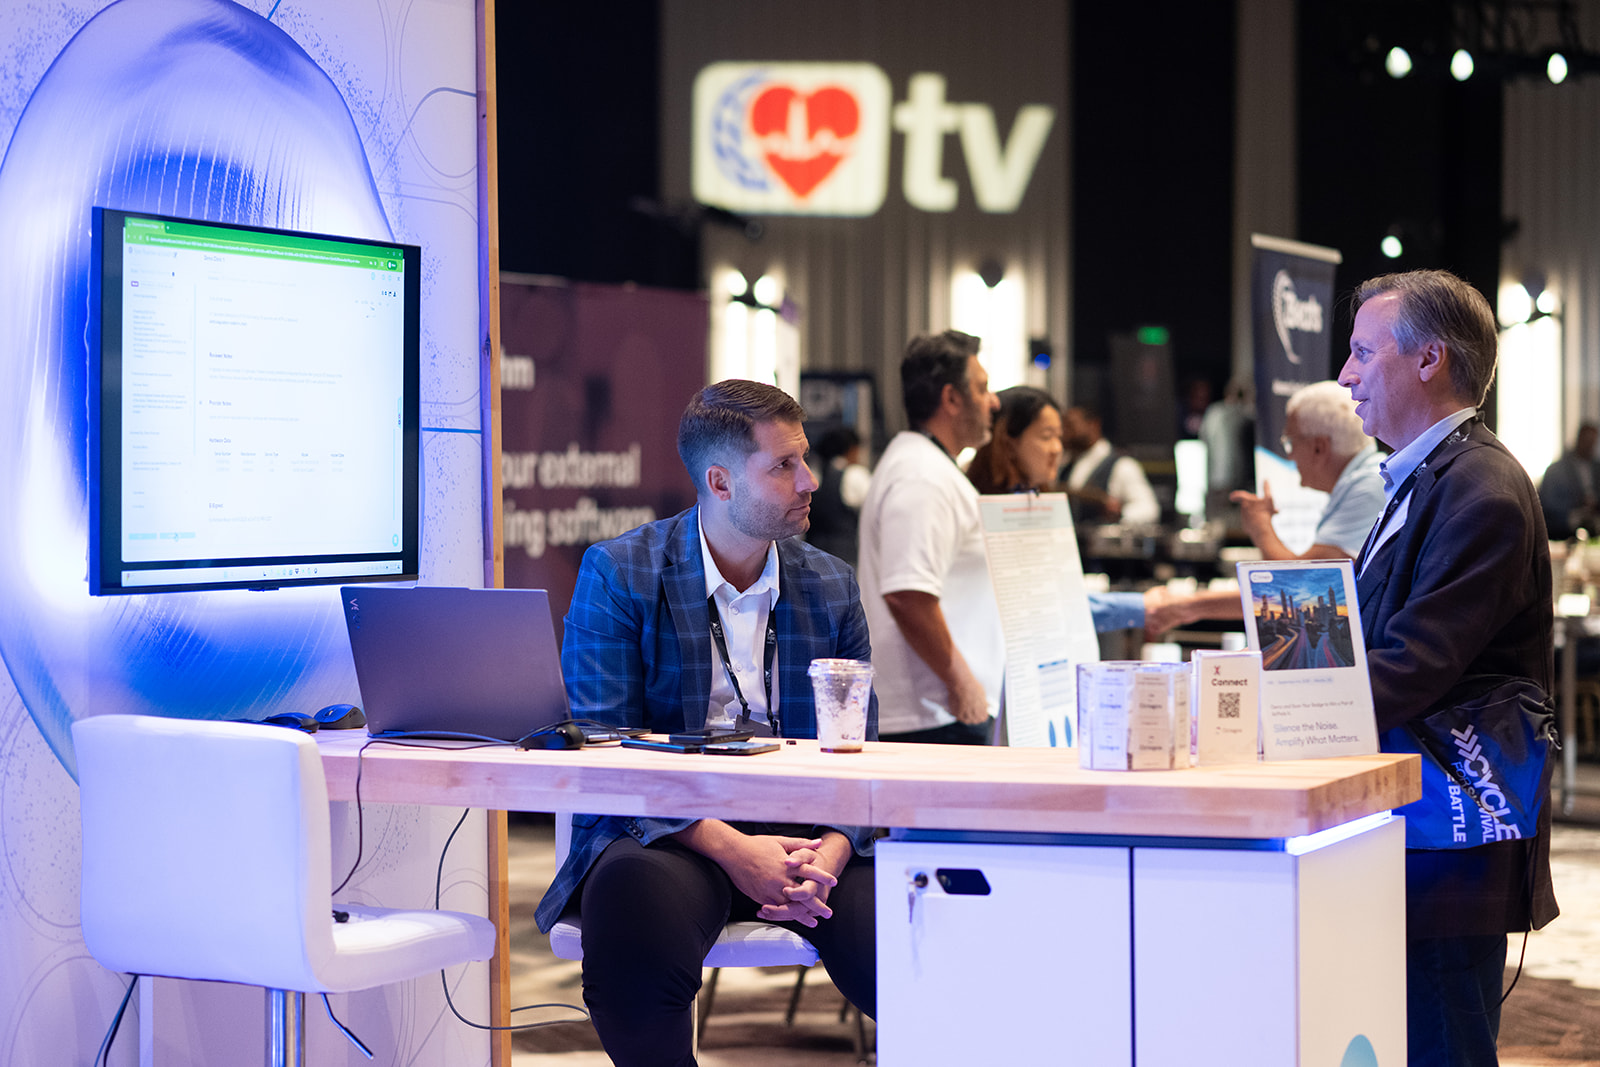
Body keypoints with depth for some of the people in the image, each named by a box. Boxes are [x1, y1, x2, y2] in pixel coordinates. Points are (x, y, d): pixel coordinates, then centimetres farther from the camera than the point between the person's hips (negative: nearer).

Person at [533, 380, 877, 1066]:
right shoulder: (617, 573, 0)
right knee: (632, 902, -38)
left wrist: (832, 850, -14)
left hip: (804, 831, 3)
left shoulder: (832, 587, 13)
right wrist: (728, 848, -20)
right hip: (664, 835, -2)